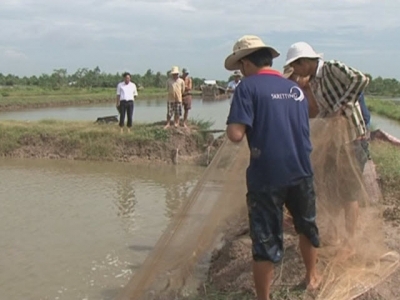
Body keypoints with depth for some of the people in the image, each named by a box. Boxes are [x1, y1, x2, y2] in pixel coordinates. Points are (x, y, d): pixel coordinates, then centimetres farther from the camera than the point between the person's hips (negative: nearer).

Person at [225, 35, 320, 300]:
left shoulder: (248, 87, -8)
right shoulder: (296, 89, 11)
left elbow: (236, 135, -18)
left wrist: (232, 125, 3)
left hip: (267, 177, -5)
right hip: (301, 172, 6)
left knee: (266, 241, 4)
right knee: (307, 226, 25)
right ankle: (312, 276, 44)